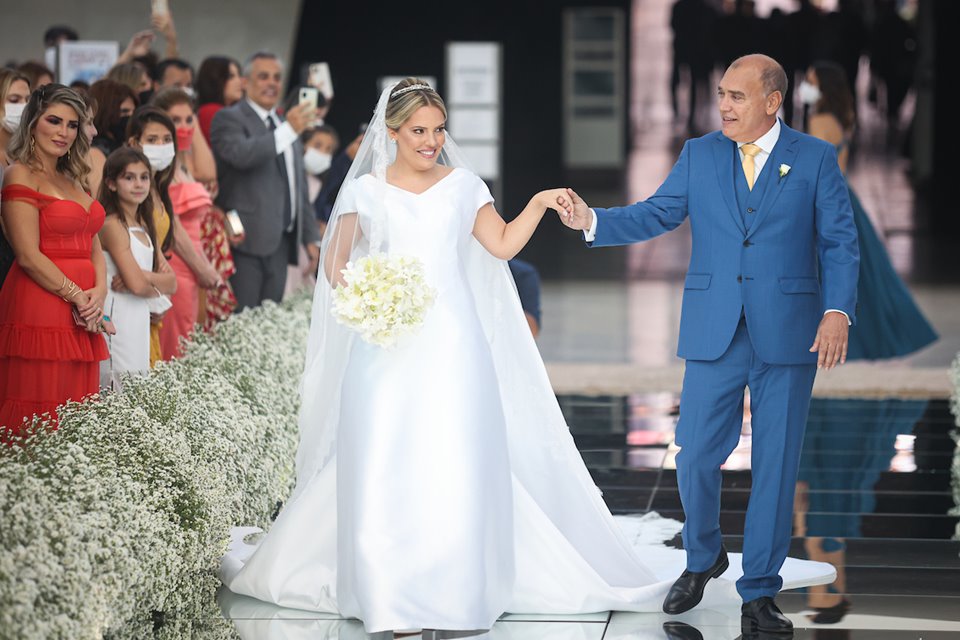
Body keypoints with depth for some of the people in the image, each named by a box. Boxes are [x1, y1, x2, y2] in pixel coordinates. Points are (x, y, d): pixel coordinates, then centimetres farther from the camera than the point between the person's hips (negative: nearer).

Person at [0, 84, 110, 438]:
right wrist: (79, 298, -12)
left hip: (83, 319, 8)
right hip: (40, 312, -8)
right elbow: (29, 256, -12)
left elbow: (93, 246, 16)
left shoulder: (73, 180, 20)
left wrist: (99, 293, -3)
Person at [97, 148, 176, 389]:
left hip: (140, 321, 8)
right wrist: (157, 284, 2)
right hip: (119, 317, -8)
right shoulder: (113, 226, -10)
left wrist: (144, 276, -11)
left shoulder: (144, 226, 14)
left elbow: (171, 282, 8)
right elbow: (136, 284, -19)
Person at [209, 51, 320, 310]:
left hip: (281, 241, 7)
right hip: (247, 240, -7)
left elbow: (299, 189, 25)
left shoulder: (286, 124, 22)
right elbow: (241, 153, -24)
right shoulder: (229, 118, -1)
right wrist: (288, 131, -28)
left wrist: (310, 238, 19)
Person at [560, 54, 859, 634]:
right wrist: (593, 221, -15)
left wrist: (837, 310, -15)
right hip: (713, 334, 2)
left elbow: (840, 242, -1)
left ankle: (760, 592, 14)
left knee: (776, 467, 3)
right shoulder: (700, 155, 8)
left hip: (788, 336, -2)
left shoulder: (815, 158, 2)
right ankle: (703, 559, 29)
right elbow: (655, 214, 2)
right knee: (696, 457, 3)